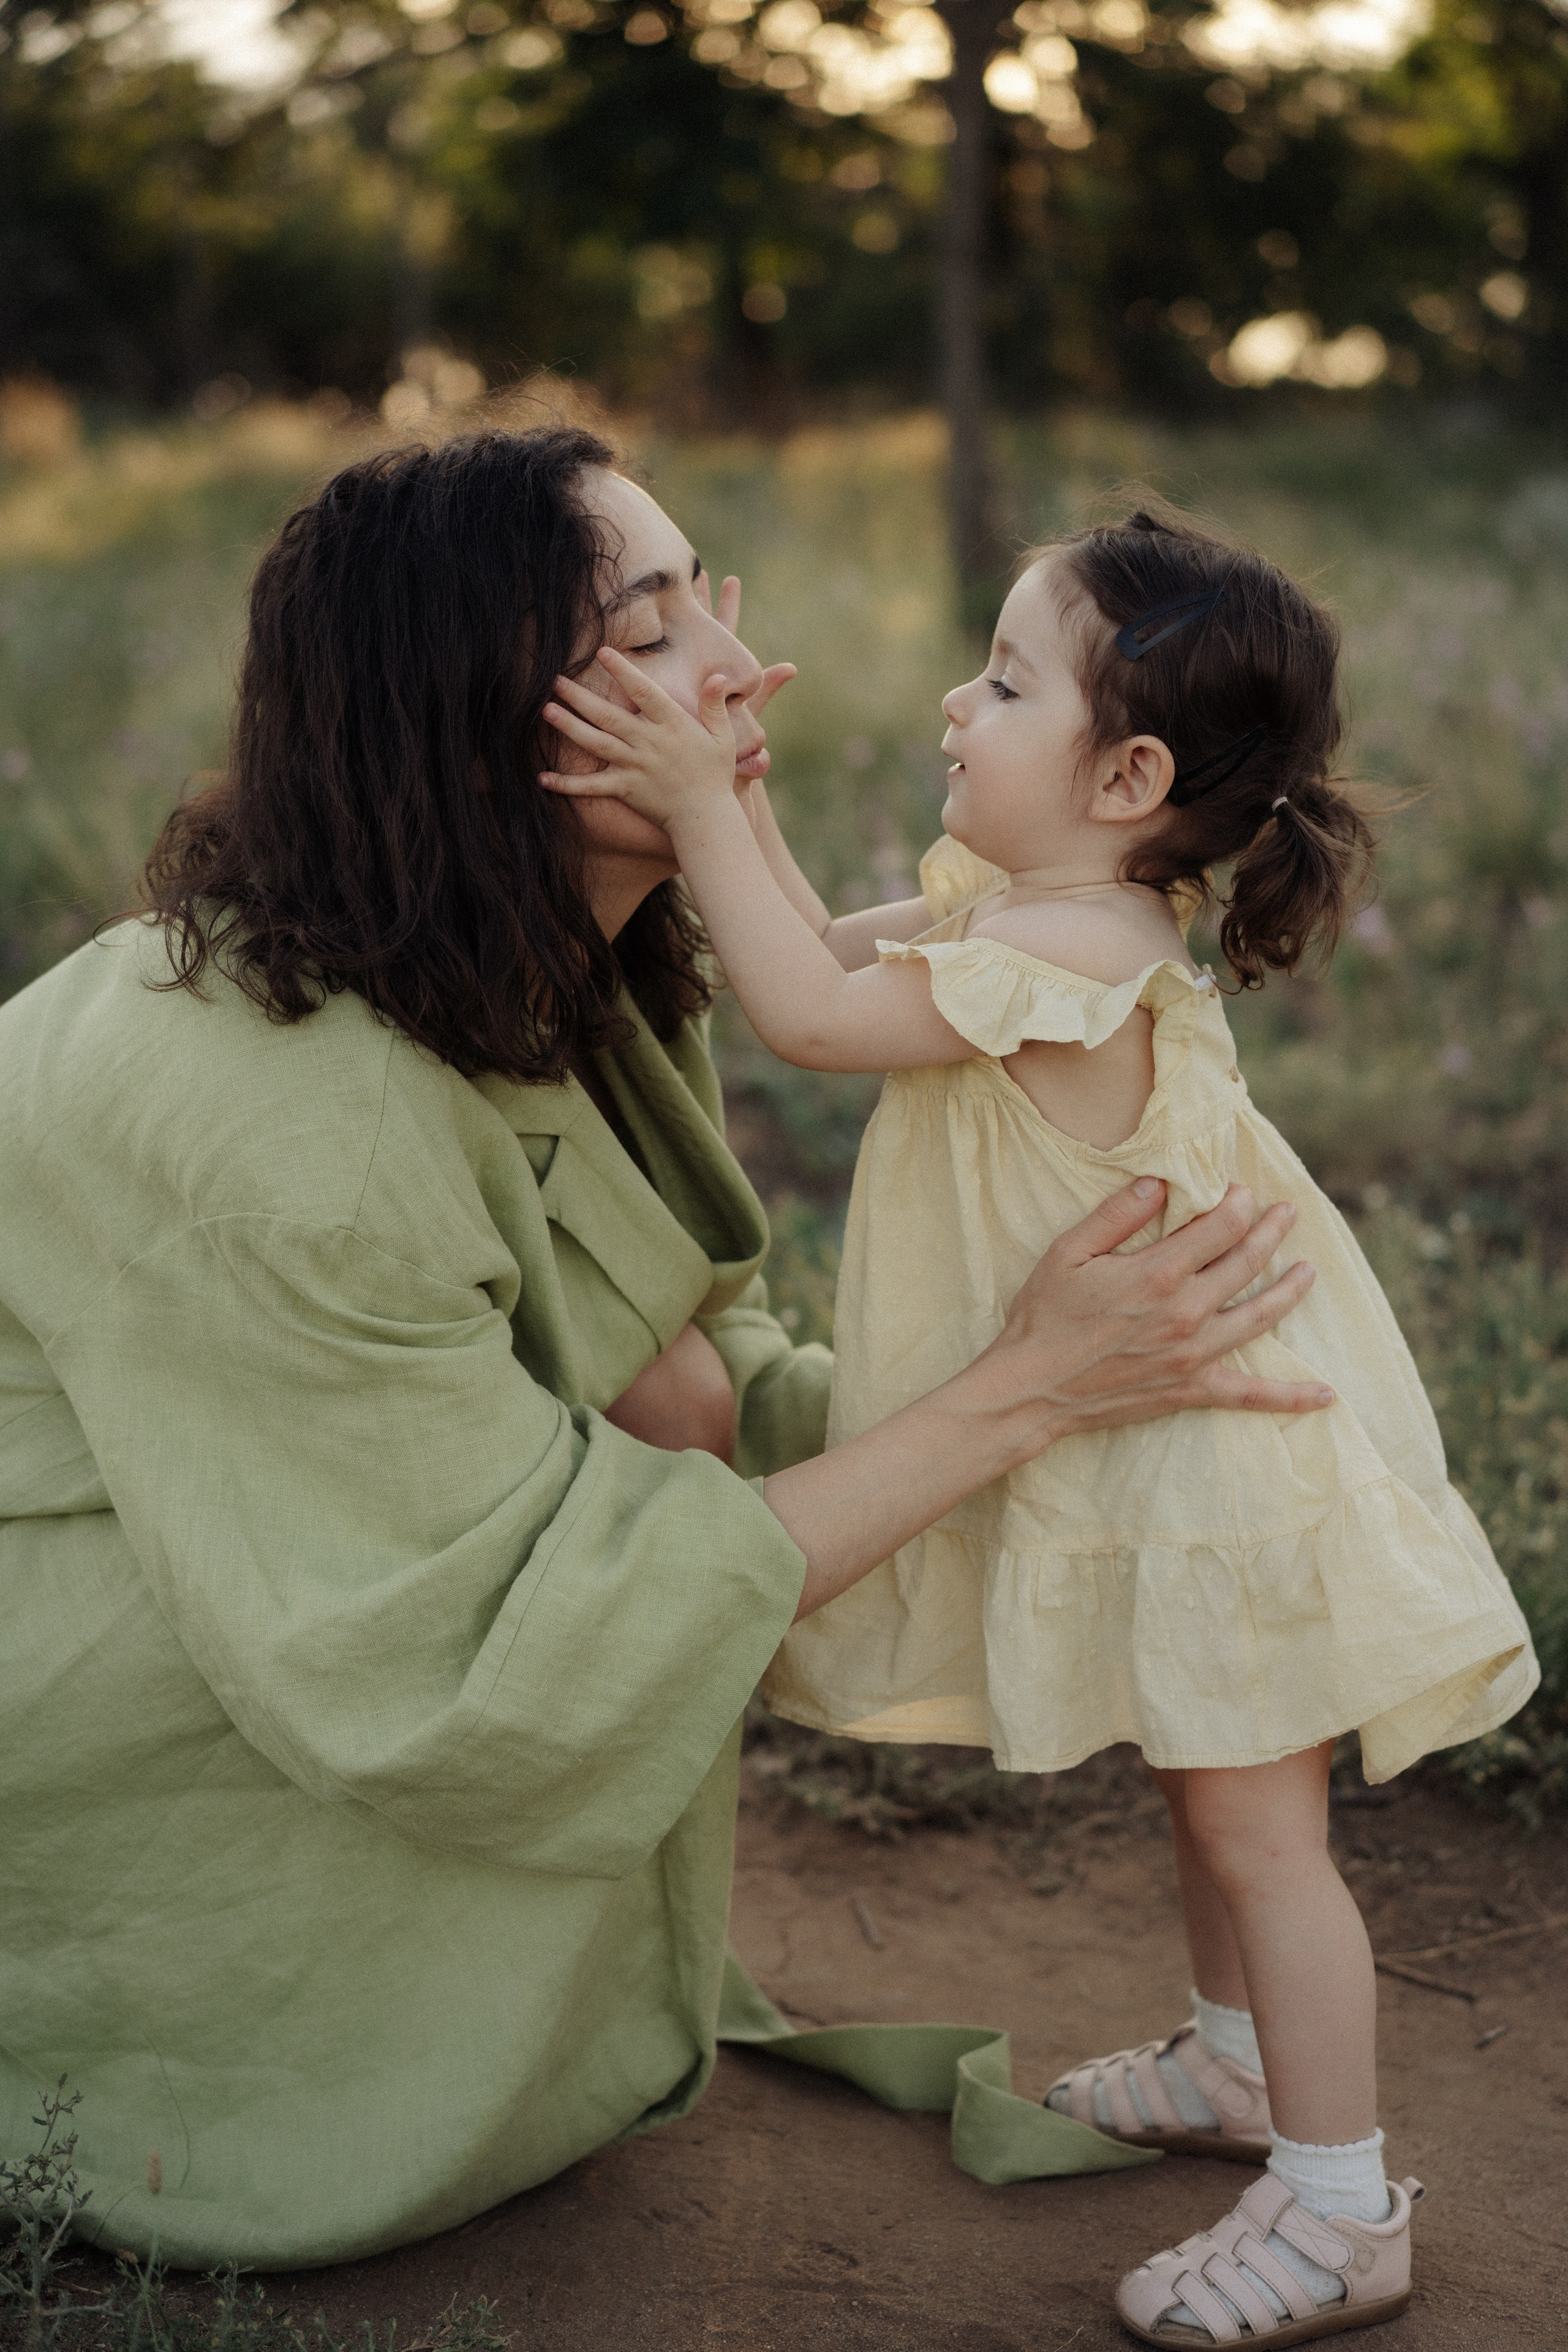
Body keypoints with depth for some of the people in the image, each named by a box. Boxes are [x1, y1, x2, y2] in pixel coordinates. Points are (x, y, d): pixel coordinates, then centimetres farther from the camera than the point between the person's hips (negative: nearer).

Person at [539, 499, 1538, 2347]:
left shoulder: (1073, 954, -28)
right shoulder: (1010, 900, 3)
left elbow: (810, 1016, -29)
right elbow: (831, 955, 11)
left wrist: (701, 806, -24)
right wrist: (721, 800, 1)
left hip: (1218, 1455, -10)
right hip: (1150, 1447, 10)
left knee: (1254, 1820, -1)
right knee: (1199, 1788, 25)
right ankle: (1239, 2060, 44)